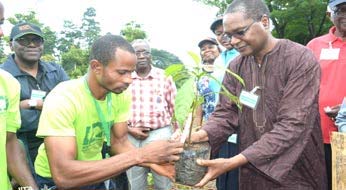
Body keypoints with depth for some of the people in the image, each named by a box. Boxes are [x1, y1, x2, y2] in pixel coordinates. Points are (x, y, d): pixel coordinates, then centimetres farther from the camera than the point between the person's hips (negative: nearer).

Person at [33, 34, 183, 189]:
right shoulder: (62, 99, -31)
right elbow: (63, 176, -38)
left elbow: (119, 142, -7)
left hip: (94, 176, 5)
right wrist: (139, 155, -41)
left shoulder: (121, 95, -13)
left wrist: (149, 161, -26)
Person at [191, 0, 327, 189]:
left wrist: (234, 162, -31)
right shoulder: (236, 65, 2)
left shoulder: (301, 59, -17)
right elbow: (225, 111, 0)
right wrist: (202, 135, -23)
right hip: (250, 171, 5)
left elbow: (292, 125, -24)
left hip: (293, 174, -5)